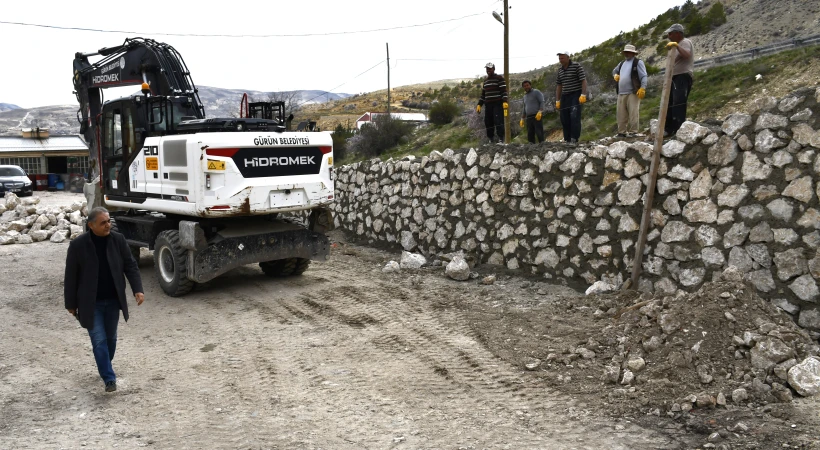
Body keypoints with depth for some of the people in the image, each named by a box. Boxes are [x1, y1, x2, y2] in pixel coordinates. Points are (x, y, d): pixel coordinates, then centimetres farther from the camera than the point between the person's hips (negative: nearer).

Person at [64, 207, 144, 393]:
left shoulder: (118, 240, -4)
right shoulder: (78, 245, -12)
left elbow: (130, 266, -1)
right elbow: (71, 276, -5)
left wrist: (137, 289, -13)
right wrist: (71, 304, -2)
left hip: (113, 300, 3)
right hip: (91, 303, -3)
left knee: (111, 338, 15)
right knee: (99, 340, -5)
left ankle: (105, 369, 37)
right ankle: (109, 379, 0)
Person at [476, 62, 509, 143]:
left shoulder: (499, 78, 0)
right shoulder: (485, 81, 20)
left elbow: (504, 91, -9)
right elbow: (483, 94, 23)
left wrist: (505, 102, -22)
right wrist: (479, 105, 15)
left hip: (498, 104, -6)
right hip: (488, 105, 6)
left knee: (499, 122, -16)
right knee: (488, 123, 2)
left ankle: (501, 139, -15)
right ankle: (491, 140, 7)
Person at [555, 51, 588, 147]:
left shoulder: (576, 66, -6)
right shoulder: (560, 70, 11)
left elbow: (584, 80, -10)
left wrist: (583, 95, -20)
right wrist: (557, 101, 11)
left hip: (576, 95, -6)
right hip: (565, 96, 6)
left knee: (574, 117, -16)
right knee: (564, 119, 3)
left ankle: (574, 140, -15)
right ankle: (567, 140, 11)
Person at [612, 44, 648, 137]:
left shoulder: (638, 62, -1)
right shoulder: (621, 63, 21)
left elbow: (643, 76, -9)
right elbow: (614, 71, 38)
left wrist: (642, 88, -21)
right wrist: (615, 75, 14)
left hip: (633, 93, -7)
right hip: (621, 93, 7)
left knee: (633, 113, -8)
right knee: (621, 114, 5)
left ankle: (633, 132, -7)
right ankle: (622, 132, 10)